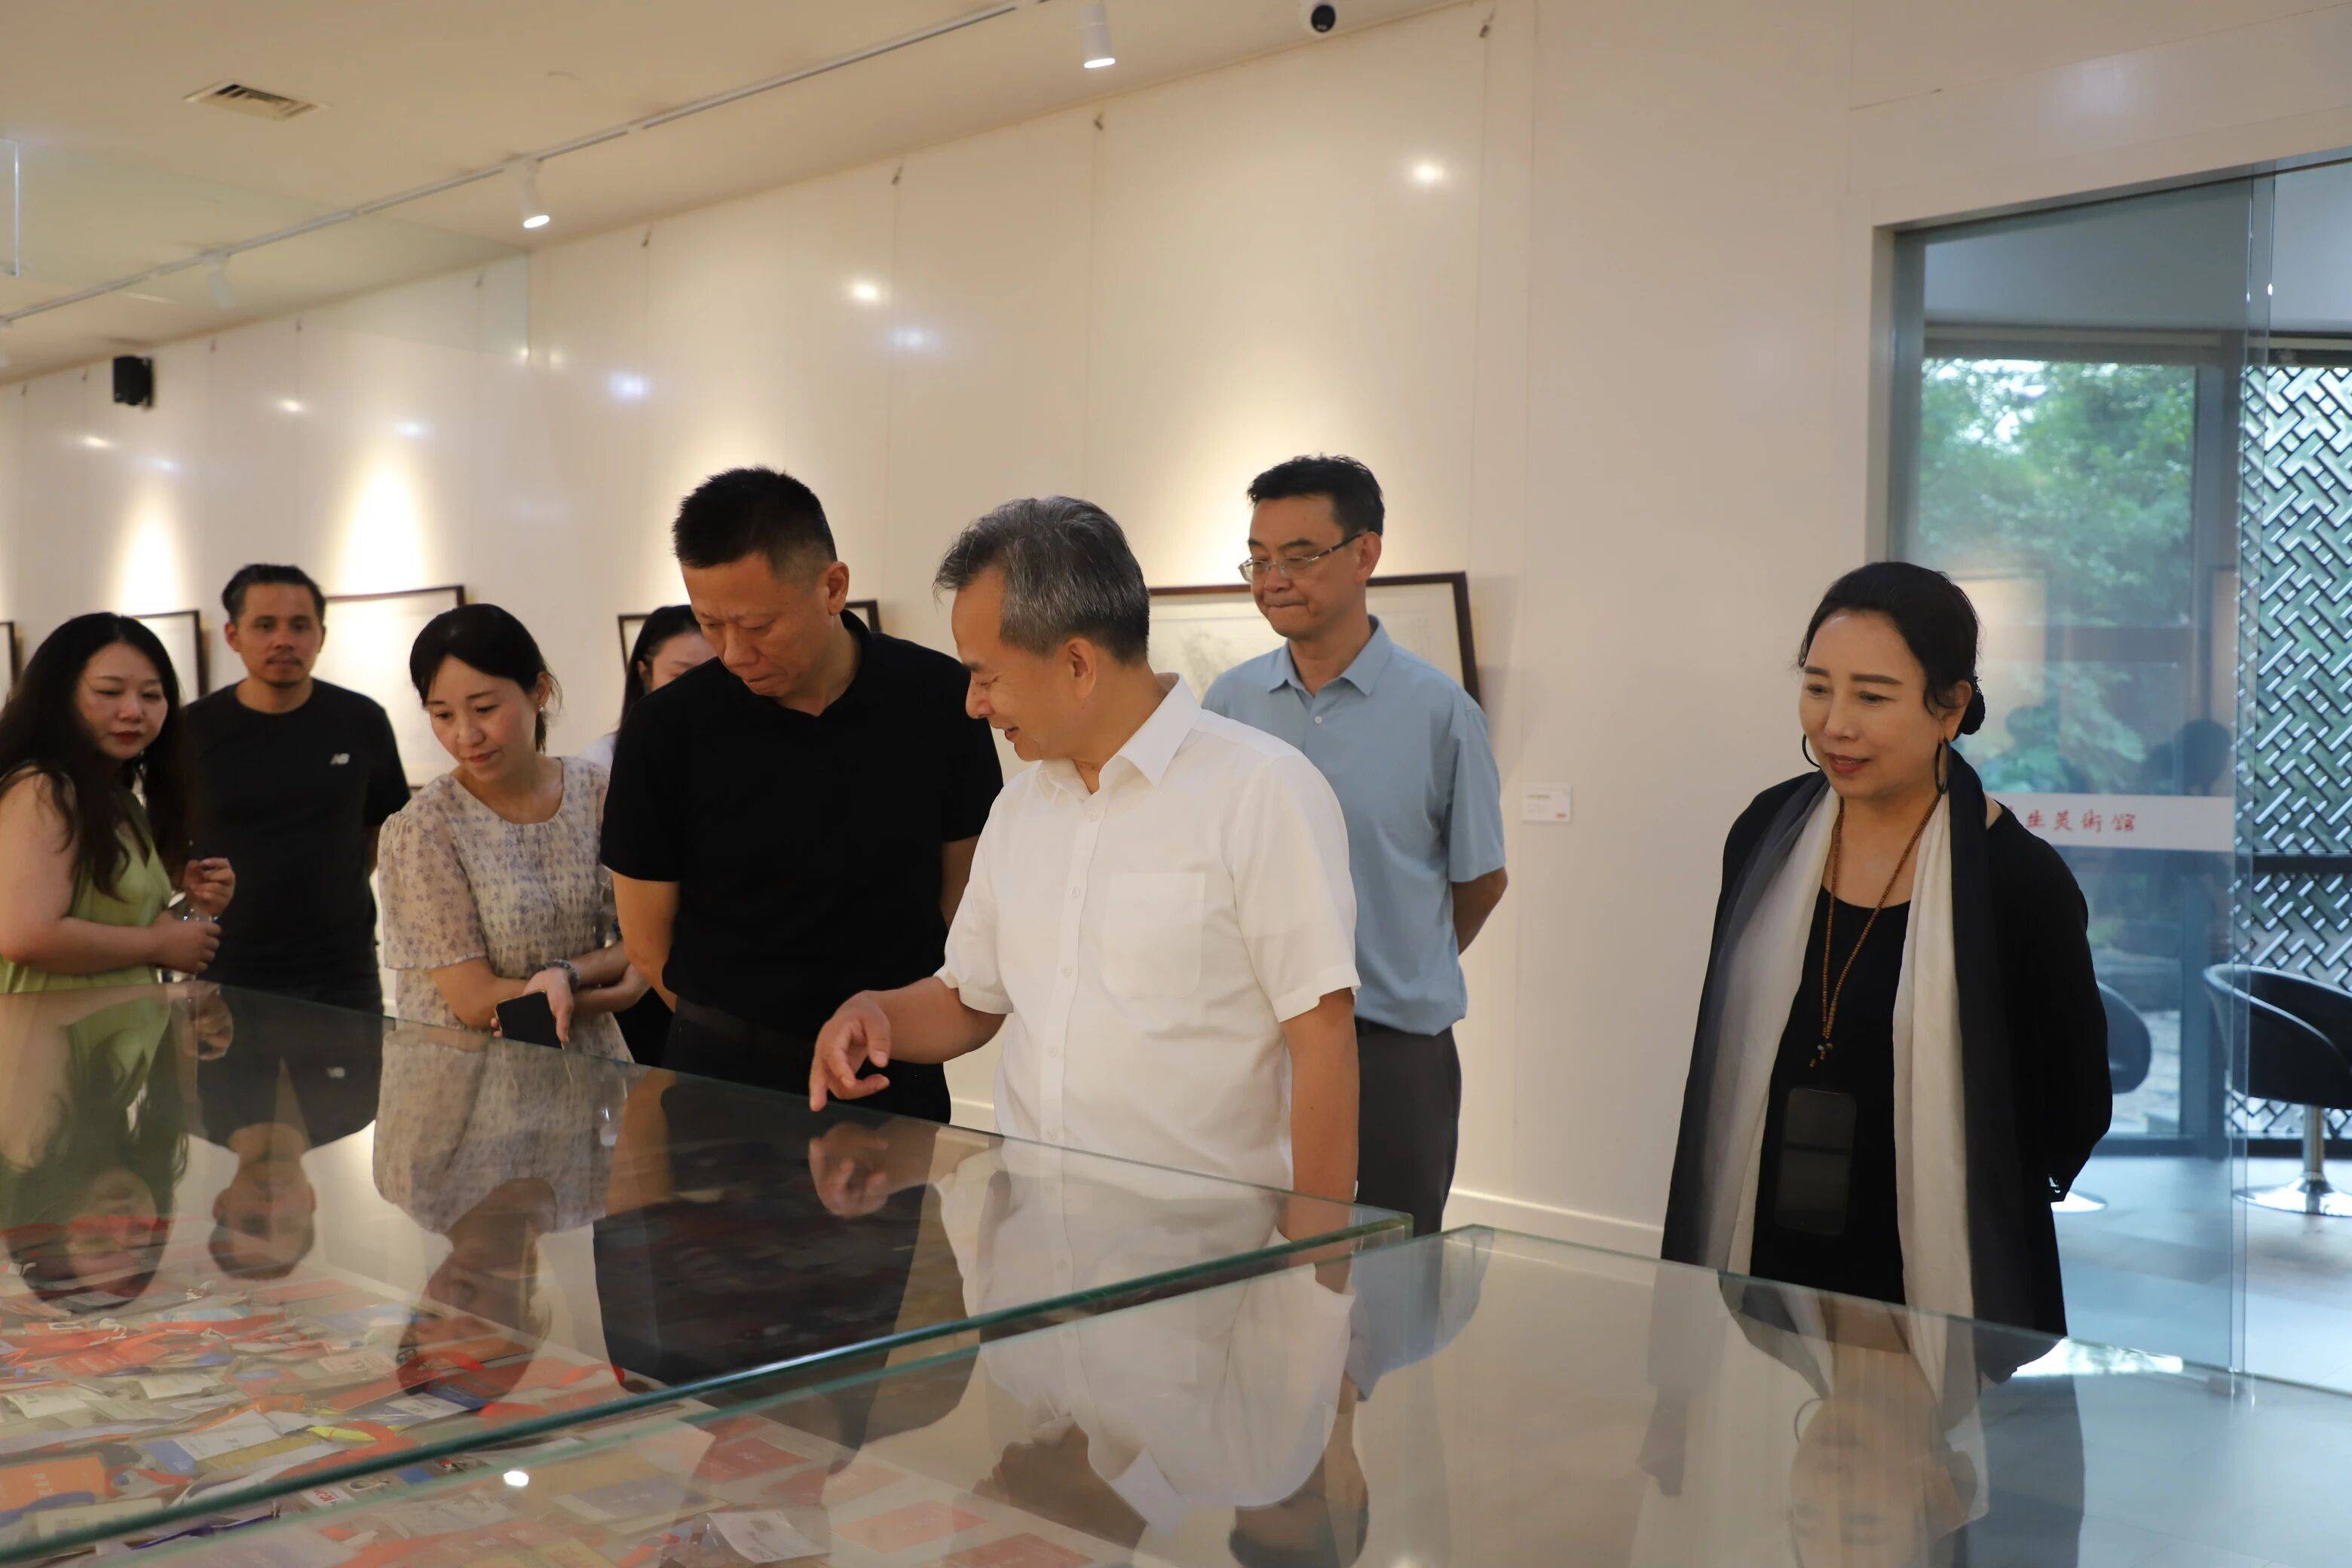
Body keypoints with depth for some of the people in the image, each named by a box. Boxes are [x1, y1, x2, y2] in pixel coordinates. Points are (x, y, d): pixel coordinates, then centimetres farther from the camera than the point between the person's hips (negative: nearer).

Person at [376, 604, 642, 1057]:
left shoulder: (597, 793, 1)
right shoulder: (423, 829, -8)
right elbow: (475, 1002, -10)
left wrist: (567, 974, -15)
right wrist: (616, 989, -6)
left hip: (589, 1063, 3)